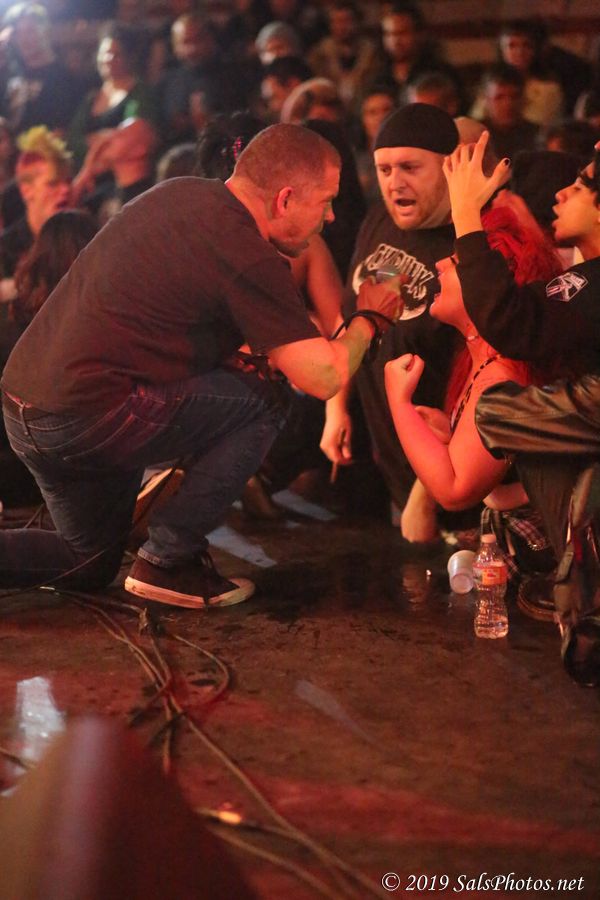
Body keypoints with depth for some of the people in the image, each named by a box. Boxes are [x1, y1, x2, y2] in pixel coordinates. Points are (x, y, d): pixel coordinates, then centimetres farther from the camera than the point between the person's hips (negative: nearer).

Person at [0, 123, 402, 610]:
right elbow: (323, 377, -14)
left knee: (90, 564, 26)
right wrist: (370, 317, 6)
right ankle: (168, 561, 2)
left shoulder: (180, 191, 12)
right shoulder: (245, 255, -14)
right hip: (86, 418, -9)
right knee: (261, 403, 0)